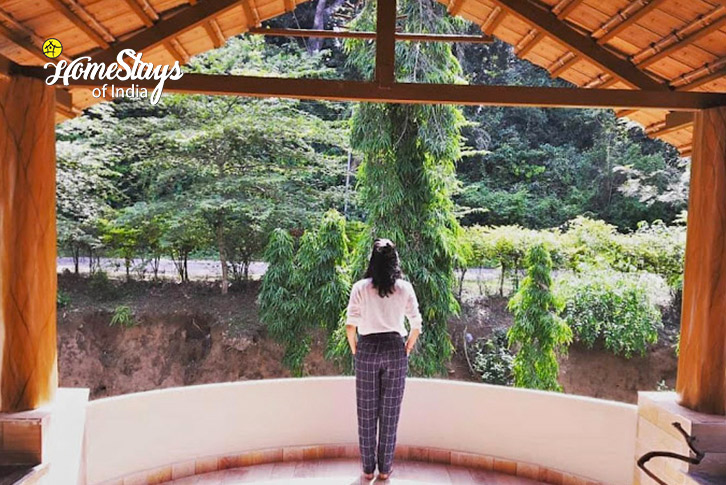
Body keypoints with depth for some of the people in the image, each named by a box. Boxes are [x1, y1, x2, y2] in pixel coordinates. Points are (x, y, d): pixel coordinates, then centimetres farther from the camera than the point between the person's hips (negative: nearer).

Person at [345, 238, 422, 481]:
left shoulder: (360, 288, -6)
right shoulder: (404, 288, -2)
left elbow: (350, 326, -8)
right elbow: (416, 325, -1)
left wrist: (355, 351, 7)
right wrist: (407, 350, 12)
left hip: (368, 349, -1)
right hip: (395, 349, 1)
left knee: (367, 412, 10)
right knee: (390, 412, 10)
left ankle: (368, 468, 20)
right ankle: (385, 468, 20)